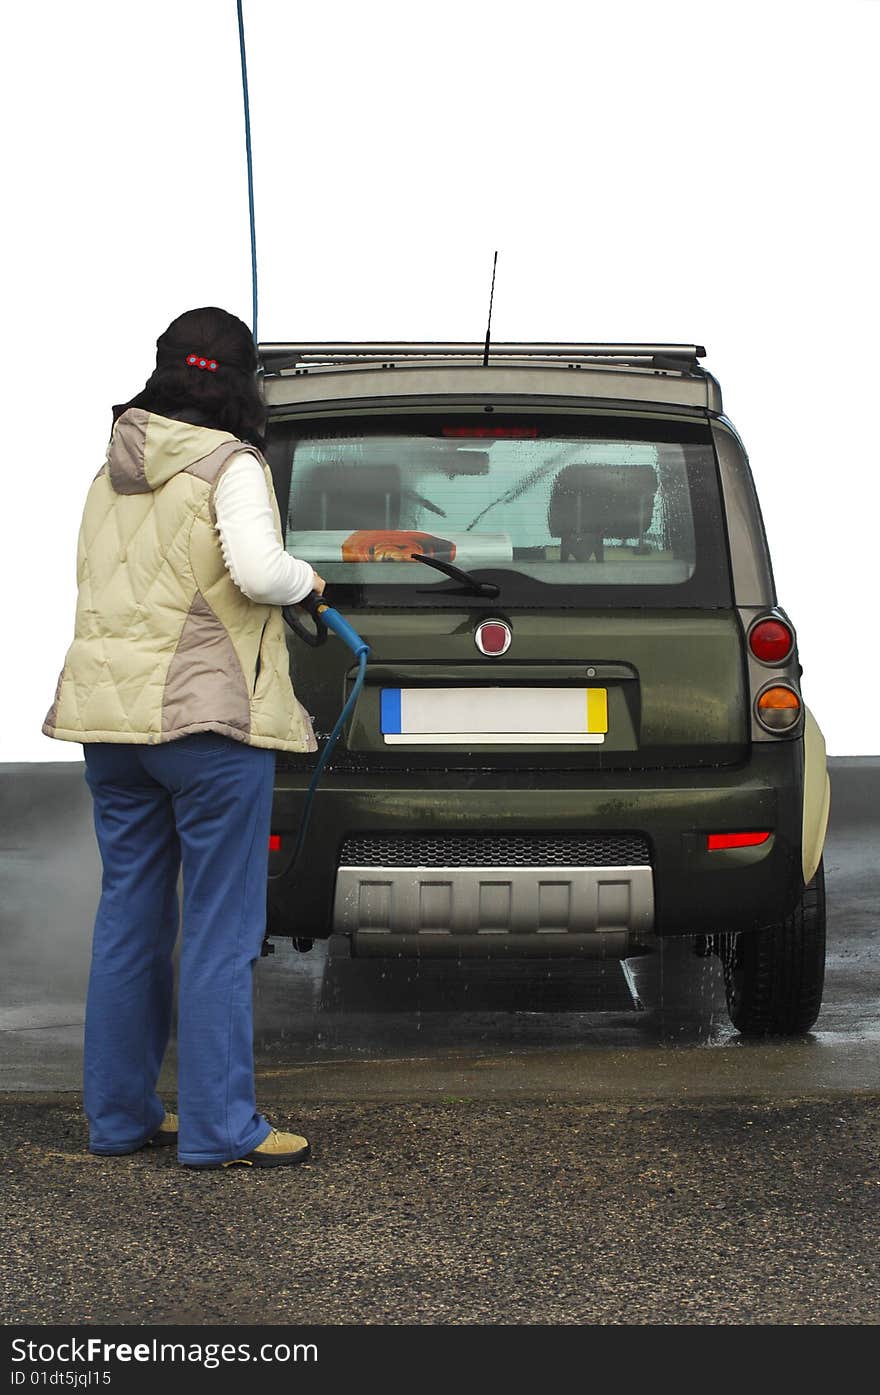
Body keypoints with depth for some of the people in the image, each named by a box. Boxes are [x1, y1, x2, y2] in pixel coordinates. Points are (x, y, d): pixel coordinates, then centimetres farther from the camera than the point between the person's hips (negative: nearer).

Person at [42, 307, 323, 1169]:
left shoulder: (112, 475, 13)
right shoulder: (229, 466, -10)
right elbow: (257, 573, -23)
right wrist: (306, 579, -3)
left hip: (109, 711, 7)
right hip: (209, 714, -7)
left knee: (129, 919, 13)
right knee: (219, 929, -2)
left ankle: (118, 1114, 18)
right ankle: (218, 1129, -1)